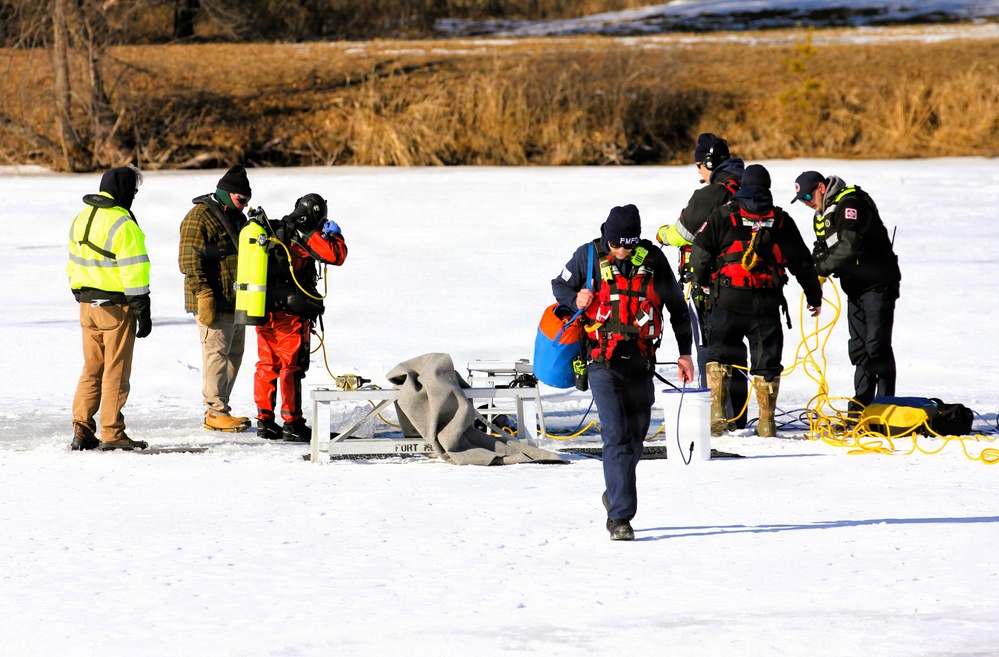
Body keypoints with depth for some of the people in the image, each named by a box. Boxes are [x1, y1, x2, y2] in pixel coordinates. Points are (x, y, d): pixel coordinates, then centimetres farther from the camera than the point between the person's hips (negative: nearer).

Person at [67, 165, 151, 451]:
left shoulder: (81, 219, 11)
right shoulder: (122, 224, -15)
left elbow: (73, 265, 16)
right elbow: (133, 270, -16)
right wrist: (143, 311, -13)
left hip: (87, 305, 7)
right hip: (116, 306, -7)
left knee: (92, 368, 13)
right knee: (116, 369, -1)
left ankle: (81, 431, 8)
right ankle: (111, 433, -1)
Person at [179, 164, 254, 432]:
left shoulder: (237, 218, 19)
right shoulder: (199, 217, -11)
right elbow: (190, 260, -18)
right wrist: (203, 294, -23)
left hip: (236, 302, 10)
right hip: (214, 302, -10)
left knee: (234, 353, 11)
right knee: (217, 353, -9)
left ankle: (218, 409, 18)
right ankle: (216, 412, -5)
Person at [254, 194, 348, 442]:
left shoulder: (269, 231, 11)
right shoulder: (305, 236, -11)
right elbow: (336, 255, -14)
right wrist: (334, 235, 5)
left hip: (263, 310, 7)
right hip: (291, 312, -7)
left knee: (266, 365, 12)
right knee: (292, 367, -2)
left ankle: (264, 420, 16)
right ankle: (292, 423, -1)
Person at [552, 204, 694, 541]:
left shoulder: (653, 259, 2)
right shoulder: (589, 256, -2)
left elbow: (677, 307, 12)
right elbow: (559, 285, 12)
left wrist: (685, 352, 10)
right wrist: (575, 299, -11)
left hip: (640, 362, 3)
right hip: (603, 362, -3)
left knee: (636, 435, 13)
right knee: (616, 435, -13)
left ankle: (616, 493, 38)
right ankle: (621, 517, -14)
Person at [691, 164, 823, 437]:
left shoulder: (723, 215, 2)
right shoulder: (781, 220, 8)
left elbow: (701, 251, 0)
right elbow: (801, 262, 13)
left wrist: (702, 281, 19)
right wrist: (814, 296, 24)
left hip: (728, 299, -1)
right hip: (767, 302, 1)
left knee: (719, 354, 8)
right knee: (767, 362, 9)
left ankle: (716, 412, -5)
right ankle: (766, 422, 9)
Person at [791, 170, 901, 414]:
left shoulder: (849, 203, -17)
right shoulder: (822, 215, 14)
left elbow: (850, 246, -27)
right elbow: (823, 248, 16)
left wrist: (821, 269, -19)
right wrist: (815, 276, -5)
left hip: (878, 284, -10)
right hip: (856, 288, 10)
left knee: (877, 345, -11)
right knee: (859, 348, 10)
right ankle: (861, 407, 15)